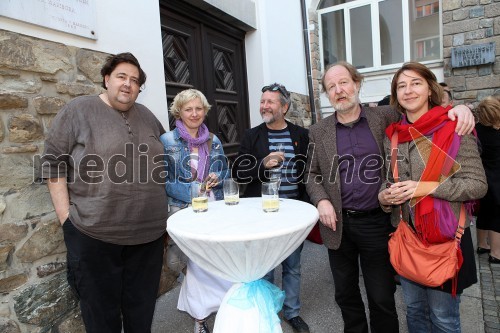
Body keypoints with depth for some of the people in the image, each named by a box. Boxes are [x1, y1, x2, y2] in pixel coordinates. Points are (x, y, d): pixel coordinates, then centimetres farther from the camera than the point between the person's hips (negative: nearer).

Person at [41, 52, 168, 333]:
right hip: (94, 233, -4)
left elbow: (165, 157, 22)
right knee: (101, 310, 12)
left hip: (149, 231, 4)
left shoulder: (147, 116, 12)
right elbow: (53, 161, -3)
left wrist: (162, 208, 17)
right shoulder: (77, 110, -2)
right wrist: (65, 215, -9)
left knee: (142, 307, 18)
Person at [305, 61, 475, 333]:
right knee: (345, 295, 18)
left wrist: (456, 108, -11)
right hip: (339, 224, 2)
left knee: (382, 298, 12)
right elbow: (312, 174, 8)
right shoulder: (318, 131, 3)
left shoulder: (384, 117, 0)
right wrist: (321, 200, -9)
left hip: (377, 223, -1)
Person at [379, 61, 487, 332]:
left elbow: (478, 185, -10)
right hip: (405, 236, 5)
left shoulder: (454, 128, -9)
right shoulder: (392, 135, 5)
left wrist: (428, 188, -22)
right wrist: (383, 196, -6)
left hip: (445, 236, -4)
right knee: (414, 309, 20)